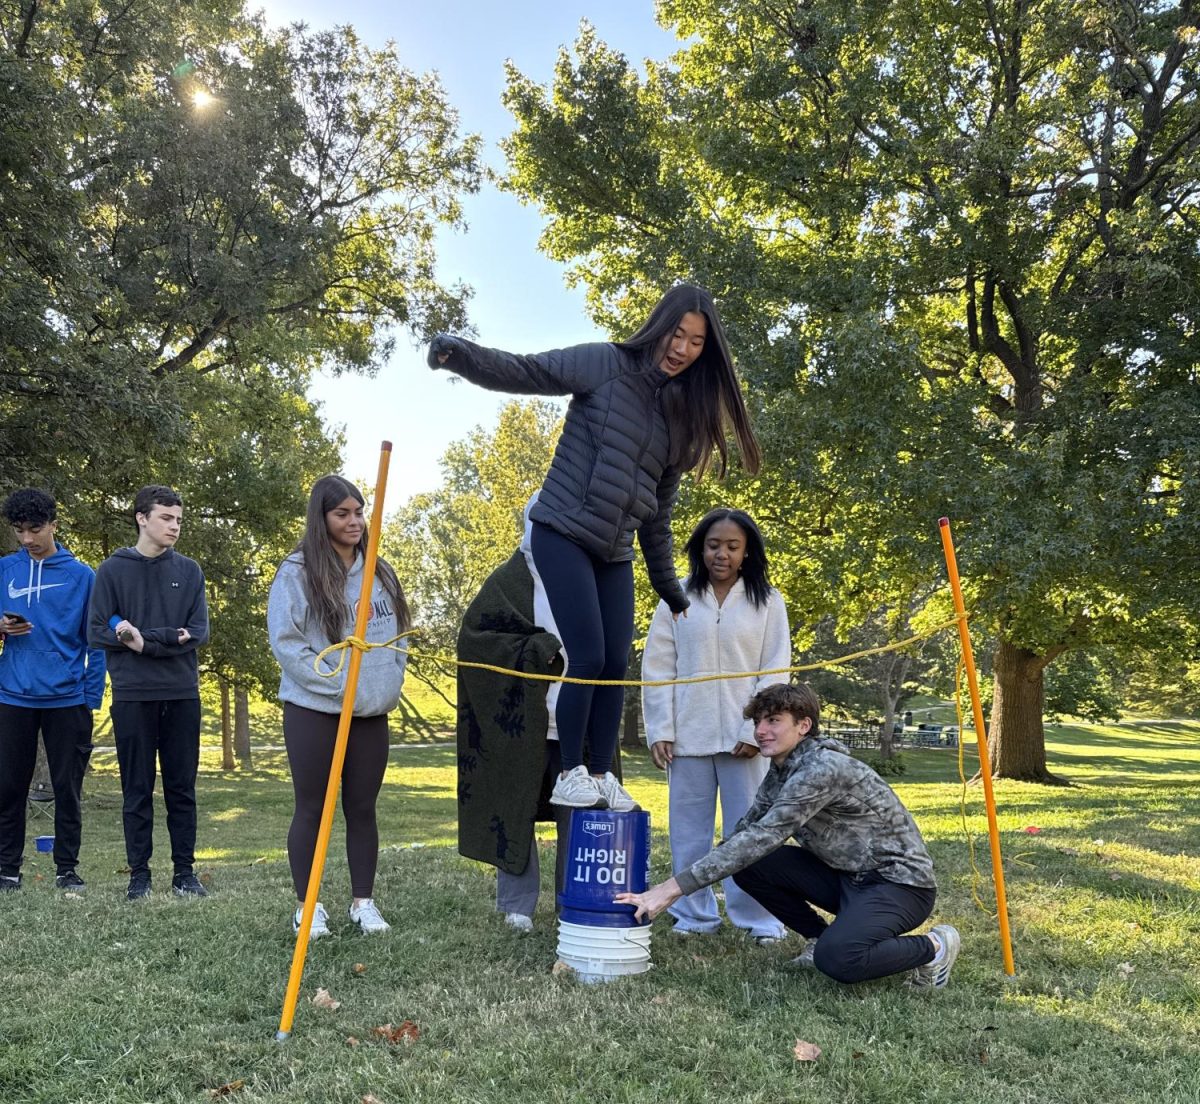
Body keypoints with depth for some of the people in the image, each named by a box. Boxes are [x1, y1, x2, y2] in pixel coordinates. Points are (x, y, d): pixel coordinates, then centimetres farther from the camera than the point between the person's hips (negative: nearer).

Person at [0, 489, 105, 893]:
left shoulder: (82, 575, 2)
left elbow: (95, 643, 2)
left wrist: (91, 699, -4)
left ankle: (67, 869, 15)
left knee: (68, 788, 5)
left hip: (67, 699, -2)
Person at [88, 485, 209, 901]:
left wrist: (145, 640, -14)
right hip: (132, 695, -2)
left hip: (181, 694, 2)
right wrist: (168, 638, -11)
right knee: (137, 789, 5)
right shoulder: (113, 570, 2)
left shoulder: (189, 571, 8)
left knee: (182, 788, 7)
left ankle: (184, 871, 14)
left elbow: (198, 631, 0)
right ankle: (139, 874, 14)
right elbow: (97, 632, -2)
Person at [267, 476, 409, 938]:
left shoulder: (380, 571, 10)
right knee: (312, 809, 4)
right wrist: (338, 684, -16)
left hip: (372, 713, 5)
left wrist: (390, 684, 3)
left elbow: (397, 634, 17)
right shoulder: (298, 571, -8)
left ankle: (363, 901, 20)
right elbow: (286, 642, -12)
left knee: (363, 809, 10)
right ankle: (306, 905, 15)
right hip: (313, 712, -5)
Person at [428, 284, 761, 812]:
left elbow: (659, 507, 16)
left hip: (615, 552, 6)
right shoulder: (605, 364, -5)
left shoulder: (682, 412, 10)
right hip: (564, 534, -6)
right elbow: (524, 372, -10)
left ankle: (602, 776, 15)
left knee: (616, 665, 4)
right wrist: (459, 353, -29)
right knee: (587, 659, -11)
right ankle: (569, 775, 3)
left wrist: (668, 585, 19)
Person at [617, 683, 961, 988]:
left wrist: (674, 887, -34)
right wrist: (672, 885, -4)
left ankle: (932, 947, -6)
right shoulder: (782, 771, 4)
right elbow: (744, 831, 6)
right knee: (747, 866, -7)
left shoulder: (823, 769, -26)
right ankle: (820, 936, 11)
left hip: (900, 880, -8)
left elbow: (761, 838, -32)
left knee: (836, 959, -34)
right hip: (848, 875, 8)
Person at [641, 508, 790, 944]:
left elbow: (775, 670, 1)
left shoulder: (767, 602, 4)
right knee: (689, 830, 7)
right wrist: (659, 730, -3)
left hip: (744, 737, -1)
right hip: (688, 735, 1)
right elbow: (658, 667, 4)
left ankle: (760, 920, 11)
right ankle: (693, 916, 19)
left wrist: (755, 731, -8)